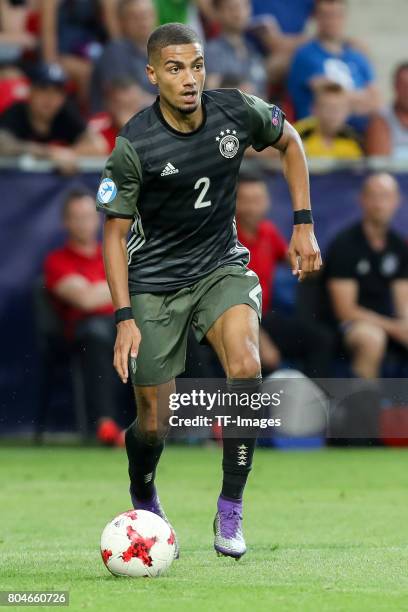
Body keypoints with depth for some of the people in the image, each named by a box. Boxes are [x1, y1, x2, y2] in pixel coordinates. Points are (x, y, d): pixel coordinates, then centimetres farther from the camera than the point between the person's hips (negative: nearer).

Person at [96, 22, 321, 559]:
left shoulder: (238, 112, -13)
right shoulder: (133, 146, -20)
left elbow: (289, 142, 10)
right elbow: (114, 233, -10)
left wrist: (303, 224, 5)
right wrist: (125, 318, -18)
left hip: (221, 265, 2)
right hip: (154, 280, -2)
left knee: (245, 365, -27)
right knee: (155, 423, 1)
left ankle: (230, 512, -16)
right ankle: (144, 502, 37)